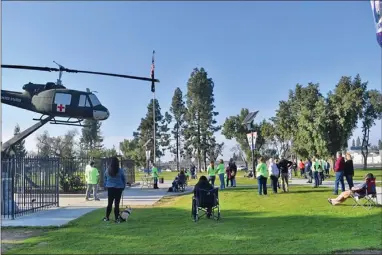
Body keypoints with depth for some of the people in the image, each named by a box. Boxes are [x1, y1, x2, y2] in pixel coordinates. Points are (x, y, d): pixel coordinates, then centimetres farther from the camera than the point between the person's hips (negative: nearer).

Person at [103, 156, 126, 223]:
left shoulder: (107, 171, -1)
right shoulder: (120, 171, -10)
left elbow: (105, 179, 10)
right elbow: (124, 179, -1)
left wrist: (106, 186, 20)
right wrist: (123, 187, 11)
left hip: (110, 188, 3)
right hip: (118, 188, -3)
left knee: (109, 203, 12)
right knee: (117, 204, 2)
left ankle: (107, 217, 18)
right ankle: (117, 218, 5)